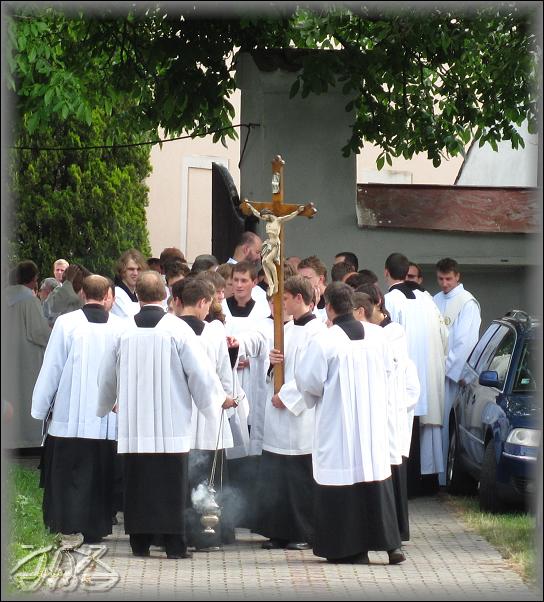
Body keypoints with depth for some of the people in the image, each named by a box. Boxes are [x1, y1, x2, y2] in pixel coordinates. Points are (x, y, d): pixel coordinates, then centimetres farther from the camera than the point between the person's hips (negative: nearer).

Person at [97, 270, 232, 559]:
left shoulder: (123, 330, 1)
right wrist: (215, 399, 13)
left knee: (137, 484, 8)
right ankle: (174, 544, 1)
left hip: (134, 425, 2)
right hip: (171, 424, -2)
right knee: (171, 484, 2)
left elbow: (106, 376, 14)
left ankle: (139, 542, 11)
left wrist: (106, 406, 34)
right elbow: (200, 370, -6)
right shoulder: (177, 329, -9)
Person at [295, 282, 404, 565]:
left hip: (337, 423, -5)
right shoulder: (375, 338, 2)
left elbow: (309, 381, -12)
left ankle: (351, 549, 4)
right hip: (372, 421, 5)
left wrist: (315, 398, 9)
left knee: (343, 482, 2)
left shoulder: (324, 341, -15)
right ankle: (390, 543, 9)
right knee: (376, 476, 11)